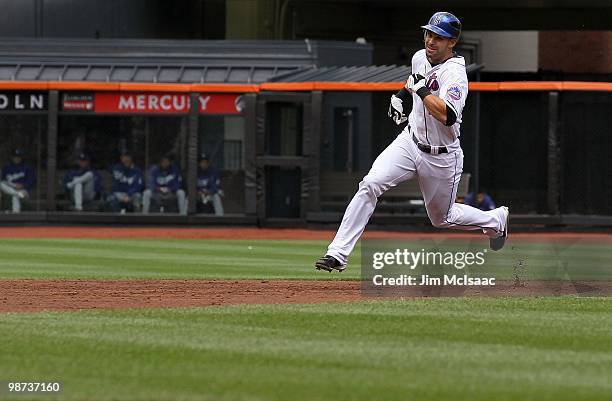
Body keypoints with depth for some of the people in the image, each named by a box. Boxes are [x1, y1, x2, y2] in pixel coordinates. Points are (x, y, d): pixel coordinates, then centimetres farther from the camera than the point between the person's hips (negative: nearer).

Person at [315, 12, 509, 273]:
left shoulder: (455, 73, -24)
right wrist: (400, 95, 15)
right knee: (370, 185, -19)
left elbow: (447, 116, -39)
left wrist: (421, 89, -33)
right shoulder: (420, 57, 0)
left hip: (442, 158, -5)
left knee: (442, 218, 14)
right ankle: (338, 254, -22)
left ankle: (496, 220, 45)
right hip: (410, 141, 5)